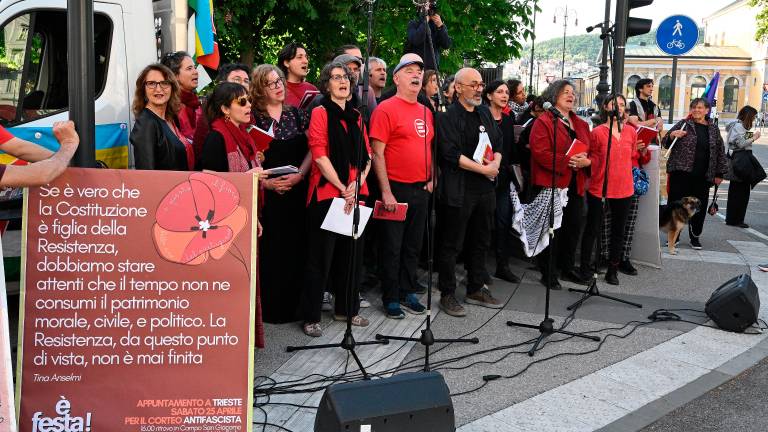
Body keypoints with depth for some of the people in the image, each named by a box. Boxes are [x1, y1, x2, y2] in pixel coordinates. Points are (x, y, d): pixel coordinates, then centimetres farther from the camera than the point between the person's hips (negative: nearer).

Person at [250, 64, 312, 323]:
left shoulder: (296, 114, 10)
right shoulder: (252, 116, 1)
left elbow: (311, 149, 6)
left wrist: (299, 174, -9)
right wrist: (266, 182, -15)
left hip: (297, 191, 3)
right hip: (266, 193, -3)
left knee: (296, 246, 4)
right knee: (269, 249, -2)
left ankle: (293, 304, 16)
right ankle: (269, 307, 8)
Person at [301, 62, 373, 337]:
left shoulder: (357, 116, 15)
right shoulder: (320, 113, -2)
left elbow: (367, 156, 11)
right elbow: (319, 155, -11)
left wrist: (357, 183, -7)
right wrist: (342, 188, -14)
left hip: (355, 194, 6)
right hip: (327, 193, -6)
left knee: (352, 253, 11)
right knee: (321, 256, -2)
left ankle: (346, 309, 25)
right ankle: (311, 316, 7)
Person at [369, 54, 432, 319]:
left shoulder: (426, 112, 12)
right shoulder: (386, 109, -9)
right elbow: (377, 153, -13)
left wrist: (431, 178, 8)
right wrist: (386, 192, -17)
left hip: (421, 190, 7)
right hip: (395, 189, -7)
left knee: (413, 245, 15)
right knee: (392, 247, 3)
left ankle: (408, 293, 27)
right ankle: (391, 298, 13)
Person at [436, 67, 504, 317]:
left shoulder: (485, 113, 14)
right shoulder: (448, 117, -10)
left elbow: (498, 142, 18)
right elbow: (452, 153, -19)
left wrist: (496, 163, -4)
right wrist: (484, 169, -16)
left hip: (485, 188, 8)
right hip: (459, 191, -8)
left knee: (480, 242, 16)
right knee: (452, 245, 0)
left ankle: (476, 289, 28)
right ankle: (447, 295, 9)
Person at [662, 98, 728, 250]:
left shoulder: (713, 129, 11)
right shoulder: (683, 124, 2)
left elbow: (720, 152, 16)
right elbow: (666, 143, 1)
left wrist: (719, 174, 13)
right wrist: (672, 135, -21)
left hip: (702, 177, 3)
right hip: (681, 173, -3)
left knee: (699, 207, 7)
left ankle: (695, 237, 21)